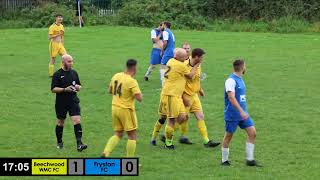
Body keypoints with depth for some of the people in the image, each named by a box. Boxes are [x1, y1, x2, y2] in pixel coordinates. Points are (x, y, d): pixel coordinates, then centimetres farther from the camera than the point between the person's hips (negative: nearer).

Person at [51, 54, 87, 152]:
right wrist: (65, 89, -22)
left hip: (73, 101, 2)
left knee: (77, 121, -12)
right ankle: (59, 142, 30)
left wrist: (78, 87, -6)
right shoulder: (57, 74, -6)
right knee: (60, 123, 11)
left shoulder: (74, 72, 8)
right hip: (61, 102, -2)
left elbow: (79, 86, 18)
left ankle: (79, 144, -17)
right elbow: (53, 89, -10)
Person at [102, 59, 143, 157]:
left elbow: (110, 91, 17)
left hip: (115, 108, 7)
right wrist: (138, 92, -2)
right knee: (132, 135, 6)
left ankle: (105, 153, 1)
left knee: (118, 134, 17)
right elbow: (139, 98, -21)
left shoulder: (116, 76, 3)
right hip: (126, 110, -7)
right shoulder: (132, 81, -19)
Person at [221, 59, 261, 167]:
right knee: (228, 136, 4)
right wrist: (241, 111, -33)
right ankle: (224, 161, 17)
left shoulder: (240, 79, 12)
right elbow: (231, 97, -26)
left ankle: (250, 160, 3)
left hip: (242, 113, 8)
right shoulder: (231, 80, -16)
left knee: (252, 132, -1)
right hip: (232, 114, -8)